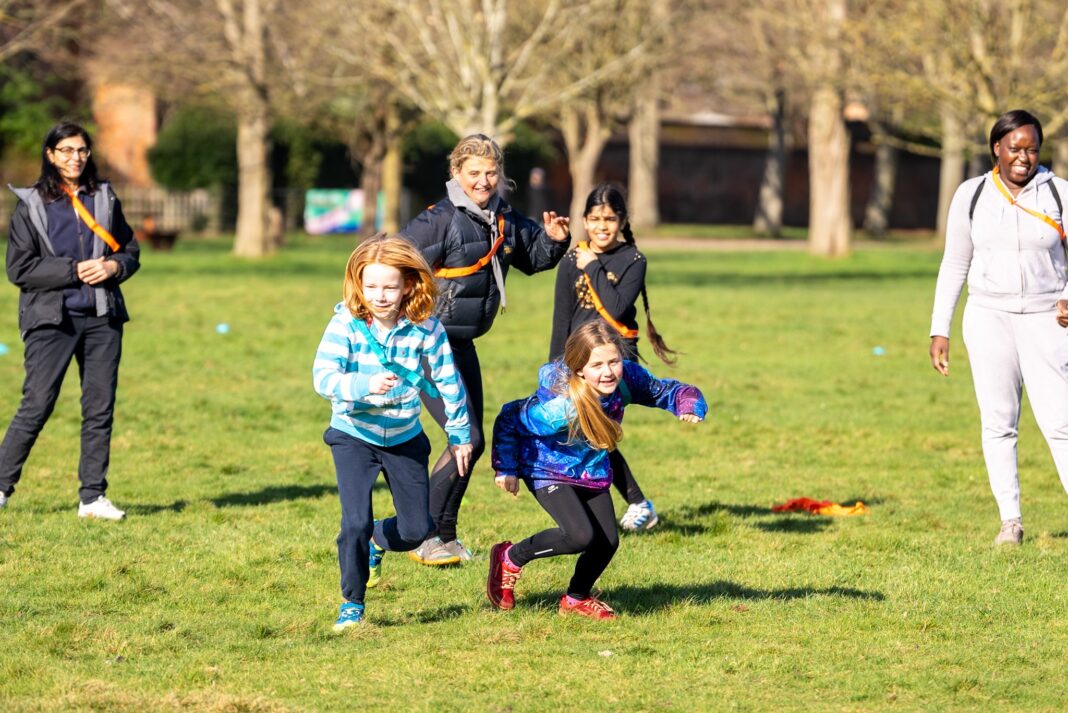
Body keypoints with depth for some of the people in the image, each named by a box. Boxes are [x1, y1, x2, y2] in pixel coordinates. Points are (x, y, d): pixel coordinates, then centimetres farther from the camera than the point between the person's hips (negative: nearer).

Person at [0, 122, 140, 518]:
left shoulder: (104, 199, 10)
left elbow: (131, 251, 17)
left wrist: (114, 267, -6)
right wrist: (74, 271, -14)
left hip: (102, 318, 4)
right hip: (51, 319, -4)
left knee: (100, 408, 3)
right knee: (36, 407, -8)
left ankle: (93, 497, 9)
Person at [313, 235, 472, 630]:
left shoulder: (424, 327, -13)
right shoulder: (346, 324, -19)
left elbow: (447, 382, -2)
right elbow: (323, 376, -28)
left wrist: (459, 434, 5)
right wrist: (365, 385, -45)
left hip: (405, 438, 2)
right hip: (354, 435, -2)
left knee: (417, 529, 6)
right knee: (356, 523, -14)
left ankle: (376, 541, 42)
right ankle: (352, 605, 6)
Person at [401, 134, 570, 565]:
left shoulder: (505, 221, 6)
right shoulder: (439, 221, -17)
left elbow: (533, 260, 21)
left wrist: (553, 240, 0)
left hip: (463, 344, 8)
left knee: (471, 441, 14)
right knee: (468, 440, -14)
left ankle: (444, 535, 27)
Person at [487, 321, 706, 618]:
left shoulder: (627, 379, -23)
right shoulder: (561, 407, -37)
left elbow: (666, 391, -8)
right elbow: (508, 419, -23)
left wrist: (690, 407, -29)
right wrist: (505, 469, -19)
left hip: (592, 471, 6)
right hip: (548, 470, -6)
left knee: (607, 541, 1)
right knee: (581, 536, -23)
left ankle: (577, 599, 31)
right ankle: (510, 558, 2)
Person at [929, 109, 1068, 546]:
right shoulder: (971, 195, 4)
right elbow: (954, 265, 10)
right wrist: (939, 331, 6)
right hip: (989, 317, 2)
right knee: (997, 422, 2)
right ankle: (1010, 521, 8)